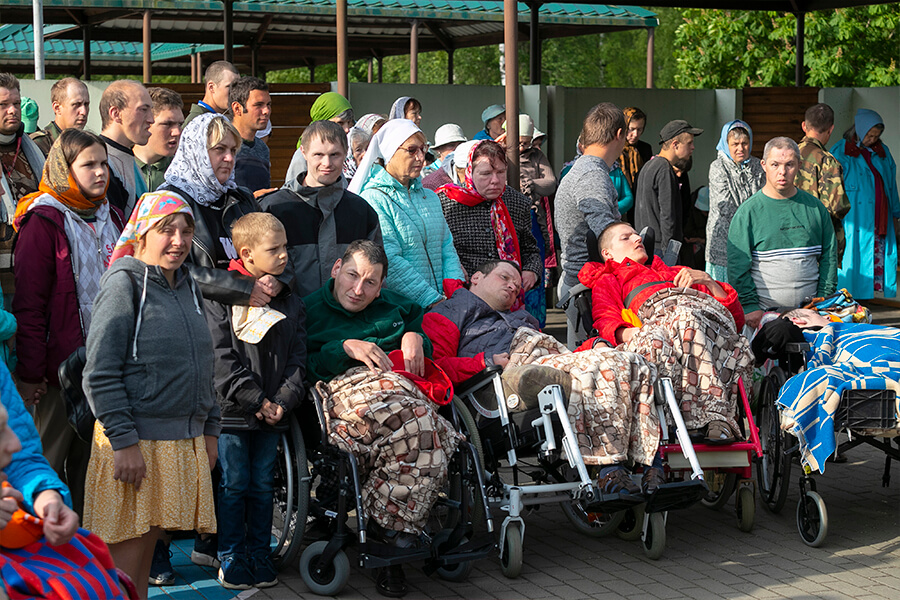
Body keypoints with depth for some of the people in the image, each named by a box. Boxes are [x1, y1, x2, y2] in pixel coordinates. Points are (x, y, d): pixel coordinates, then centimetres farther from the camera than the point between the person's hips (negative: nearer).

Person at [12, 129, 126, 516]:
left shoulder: (110, 218, 11)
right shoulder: (44, 221, -11)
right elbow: (29, 302, -14)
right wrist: (30, 373, -16)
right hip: (62, 364, -7)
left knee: (92, 457, 13)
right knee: (50, 458, 3)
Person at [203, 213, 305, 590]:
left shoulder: (290, 301, 9)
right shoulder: (221, 297, -7)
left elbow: (297, 357, 8)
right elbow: (221, 357, -11)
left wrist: (283, 401, -7)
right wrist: (256, 401, -14)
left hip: (272, 413, 4)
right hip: (232, 410, -4)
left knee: (263, 484, 10)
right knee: (233, 484, 1)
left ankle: (259, 555, 20)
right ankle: (231, 558, 12)